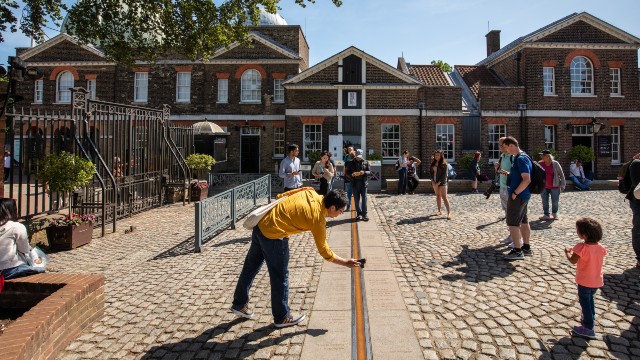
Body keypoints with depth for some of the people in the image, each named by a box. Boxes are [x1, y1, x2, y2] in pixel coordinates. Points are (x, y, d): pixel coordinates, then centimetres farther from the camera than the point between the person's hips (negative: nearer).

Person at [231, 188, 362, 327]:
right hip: (273, 235, -9)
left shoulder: (310, 192, 2)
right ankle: (282, 317, 25)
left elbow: (281, 196, 10)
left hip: (261, 224, 9)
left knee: (251, 266, 22)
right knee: (280, 276, 8)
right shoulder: (318, 220, -15)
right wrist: (346, 262, 4)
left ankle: (239, 304, 41)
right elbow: (325, 252, -6)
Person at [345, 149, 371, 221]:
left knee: (364, 198, -1)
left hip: (363, 182, 0)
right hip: (355, 183, 0)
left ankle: (364, 214, 5)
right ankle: (359, 213, 12)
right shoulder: (351, 163, 5)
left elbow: (369, 171, 4)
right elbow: (347, 172, 6)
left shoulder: (365, 162, 5)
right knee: (356, 199, 4)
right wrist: (351, 174, -16)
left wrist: (364, 172, -16)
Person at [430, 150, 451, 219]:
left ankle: (449, 212, -13)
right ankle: (439, 210, 20)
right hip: (435, 182, 6)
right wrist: (433, 181, -2)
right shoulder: (433, 163, 9)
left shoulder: (444, 164, -8)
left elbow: (445, 174, -13)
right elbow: (431, 172, 12)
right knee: (438, 196, 12)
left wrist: (439, 182, -17)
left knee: (444, 197, -12)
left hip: (442, 182, -6)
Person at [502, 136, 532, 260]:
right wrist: (508, 173, 14)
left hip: (518, 196, -10)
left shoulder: (521, 159, -20)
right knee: (523, 221, 16)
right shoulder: (521, 157, 12)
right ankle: (526, 248, 25)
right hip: (523, 195, 10)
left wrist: (515, 193, -21)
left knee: (513, 223, -5)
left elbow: (527, 180, -26)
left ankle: (517, 251, 0)